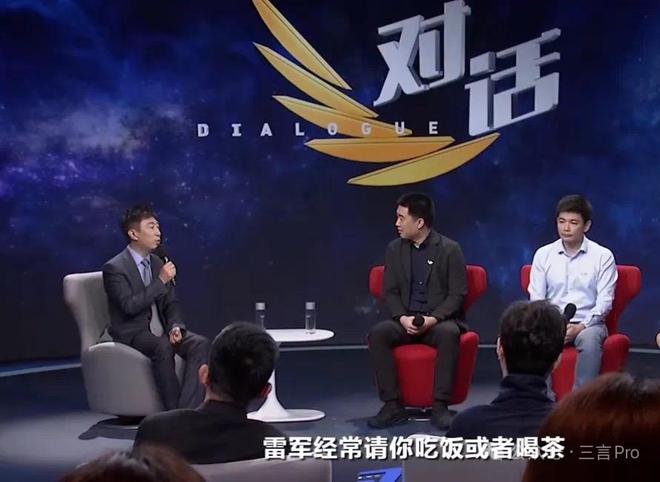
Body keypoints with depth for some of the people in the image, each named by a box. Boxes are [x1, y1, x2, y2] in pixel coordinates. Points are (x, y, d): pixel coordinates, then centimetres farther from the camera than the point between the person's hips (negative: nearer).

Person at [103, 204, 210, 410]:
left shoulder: (158, 264, 13)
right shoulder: (114, 268, -9)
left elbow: (171, 303, 14)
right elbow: (130, 305, -20)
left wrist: (175, 327, -8)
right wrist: (161, 281, -19)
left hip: (160, 331, 6)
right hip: (132, 333, -6)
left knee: (200, 344, -21)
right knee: (163, 346, -37)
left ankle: (188, 410, -31)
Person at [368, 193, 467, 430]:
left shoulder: (450, 249, -3)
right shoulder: (394, 249, 9)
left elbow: (458, 294, -6)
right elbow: (390, 292, 7)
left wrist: (434, 318, -21)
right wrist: (402, 317, -13)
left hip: (439, 321, -3)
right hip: (406, 321, 3)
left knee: (449, 334, -38)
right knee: (377, 333, -28)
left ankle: (440, 406, -32)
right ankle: (392, 405, -25)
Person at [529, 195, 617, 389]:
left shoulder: (603, 256, 2)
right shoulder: (543, 254, 8)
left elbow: (604, 302, -2)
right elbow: (536, 299, 5)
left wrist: (581, 327, -17)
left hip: (588, 324, -2)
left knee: (589, 339, -37)